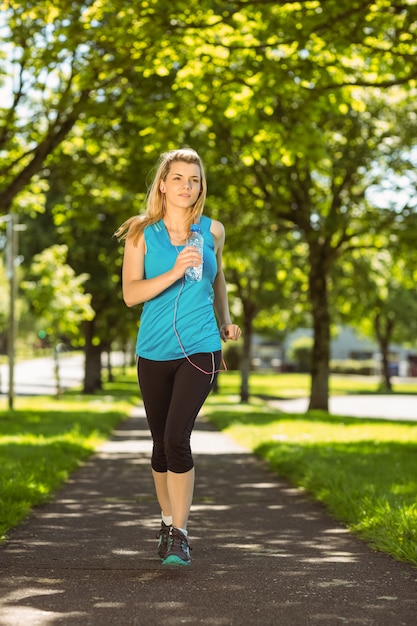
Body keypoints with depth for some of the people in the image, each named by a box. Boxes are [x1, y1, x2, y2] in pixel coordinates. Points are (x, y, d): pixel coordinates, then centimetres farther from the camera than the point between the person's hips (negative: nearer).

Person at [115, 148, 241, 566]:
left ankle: (179, 535, -10)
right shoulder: (142, 234, 1)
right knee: (161, 442, 11)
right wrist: (174, 272, -21)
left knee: (177, 437, -16)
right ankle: (168, 521, 31)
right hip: (154, 353, 1)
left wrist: (225, 320, 17)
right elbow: (130, 293, -10)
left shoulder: (212, 231, 5)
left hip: (199, 349, -1)